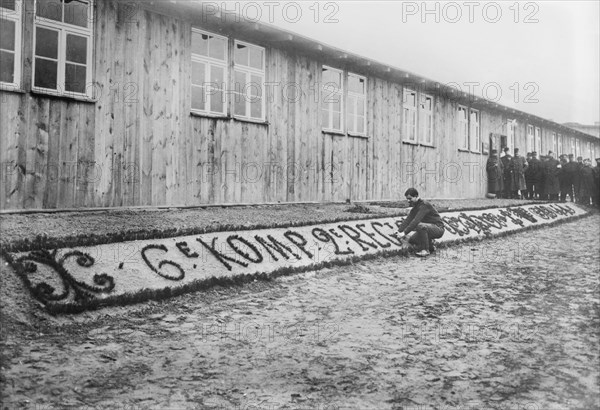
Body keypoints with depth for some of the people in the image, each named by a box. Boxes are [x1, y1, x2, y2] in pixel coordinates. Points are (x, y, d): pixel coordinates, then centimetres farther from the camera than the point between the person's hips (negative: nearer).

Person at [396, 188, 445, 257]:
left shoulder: (424, 205, -22)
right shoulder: (415, 208, 8)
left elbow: (416, 220, -32)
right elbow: (408, 220, 2)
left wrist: (405, 232, -35)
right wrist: (399, 231, -10)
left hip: (438, 229, -9)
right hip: (430, 228, 9)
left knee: (420, 226, -35)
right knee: (411, 240, 2)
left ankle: (425, 250, -21)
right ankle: (430, 247, 19)